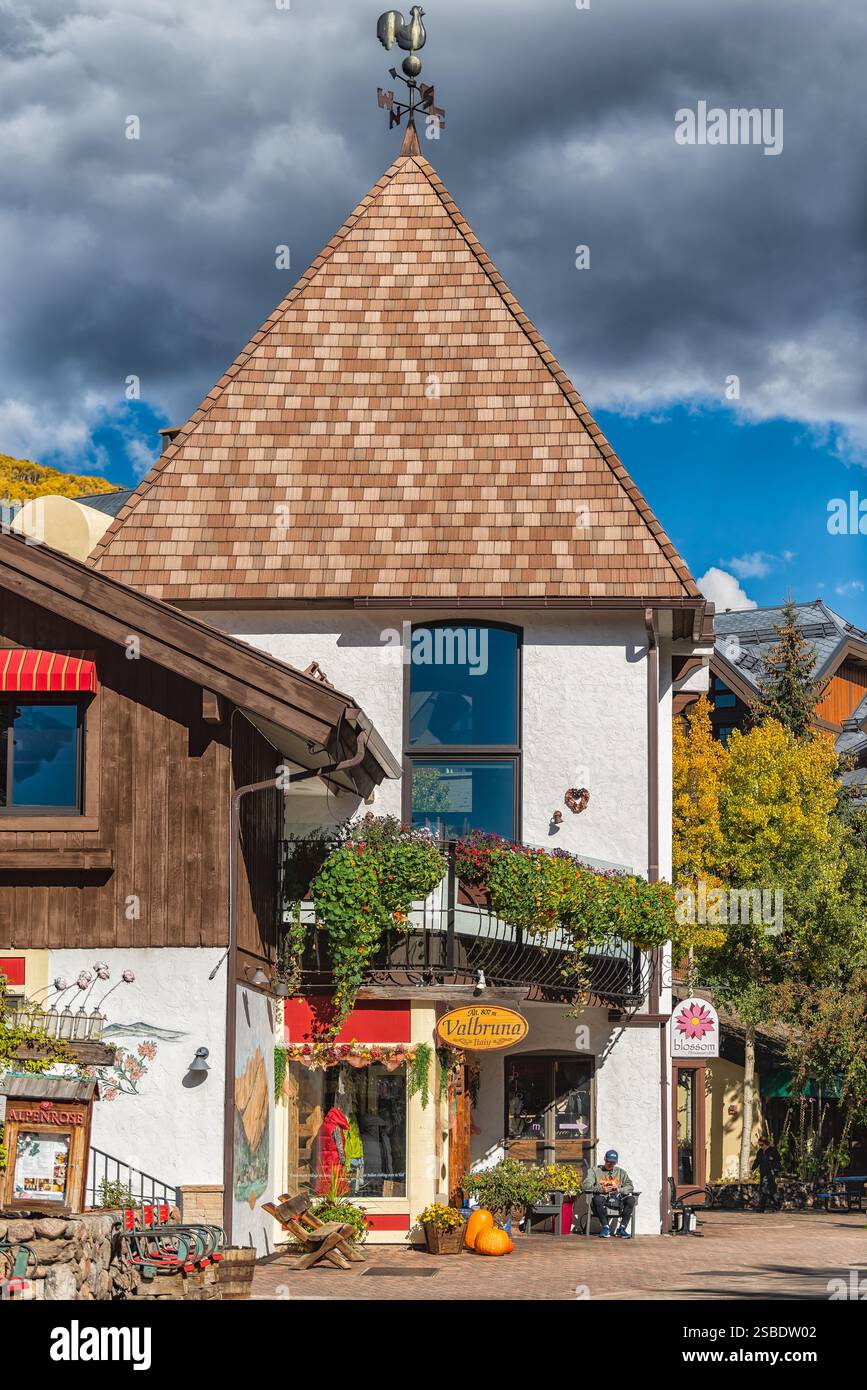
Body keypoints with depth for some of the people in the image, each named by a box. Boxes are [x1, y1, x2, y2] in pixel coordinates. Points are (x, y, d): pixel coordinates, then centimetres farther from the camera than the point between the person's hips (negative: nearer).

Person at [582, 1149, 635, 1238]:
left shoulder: (621, 1172, 24)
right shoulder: (594, 1171, 15)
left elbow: (630, 1186, 11)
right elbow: (586, 1186, 1)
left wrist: (620, 1190, -10)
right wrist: (599, 1189, -16)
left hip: (617, 1202, 2)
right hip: (603, 1200, -2)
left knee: (631, 1199, -27)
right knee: (598, 1199, -38)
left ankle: (622, 1228, -19)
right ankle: (605, 1227, -24)